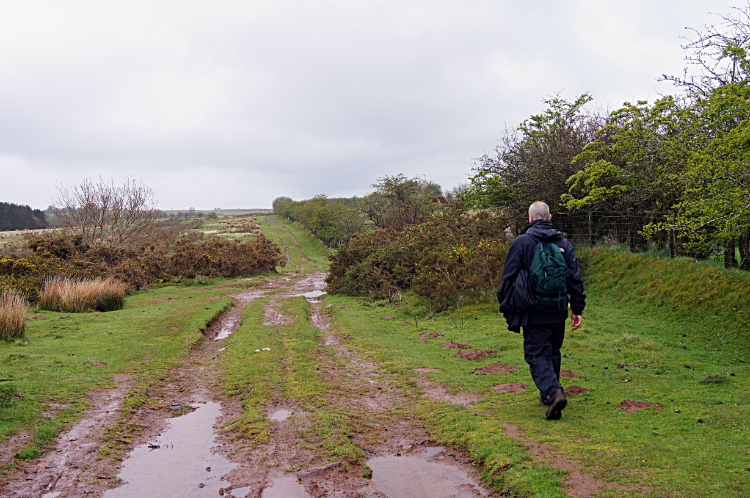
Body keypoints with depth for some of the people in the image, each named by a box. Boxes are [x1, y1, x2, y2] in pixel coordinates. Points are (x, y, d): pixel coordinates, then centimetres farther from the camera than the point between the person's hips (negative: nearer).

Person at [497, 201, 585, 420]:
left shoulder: (522, 242, -8)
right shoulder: (564, 243, 6)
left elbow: (508, 277, -7)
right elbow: (575, 278, 7)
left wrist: (505, 306, 5)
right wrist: (577, 309, 13)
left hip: (533, 312, -5)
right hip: (558, 311, 5)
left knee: (537, 355, -2)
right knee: (553, 353, 19)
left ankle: (553, 392, -22)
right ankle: (548, 393, 30)